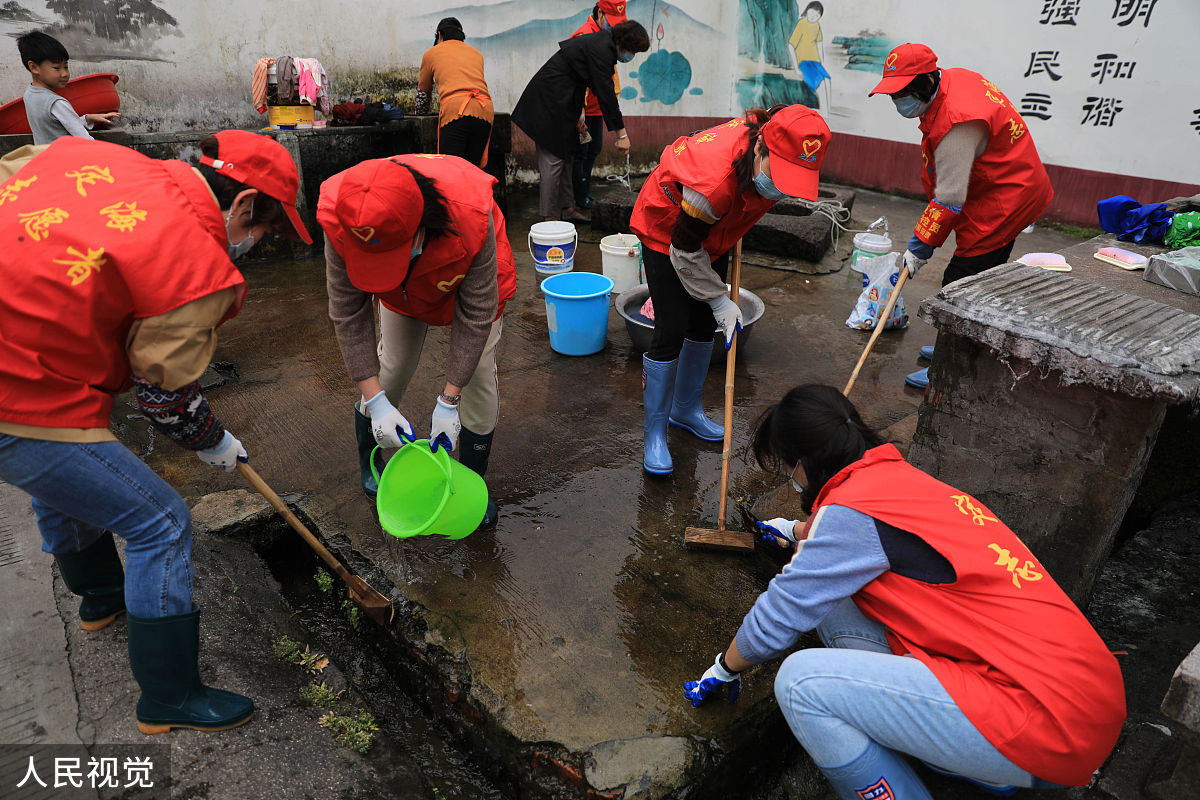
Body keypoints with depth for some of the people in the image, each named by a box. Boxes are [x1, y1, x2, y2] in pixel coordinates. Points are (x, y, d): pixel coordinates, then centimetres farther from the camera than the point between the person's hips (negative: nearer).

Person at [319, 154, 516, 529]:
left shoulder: (472, 218, -46)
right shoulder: (340, 221, -38)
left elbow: (476, 314, -34)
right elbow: (348, 313, -26)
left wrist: (448, 400, -31)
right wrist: (374, 398, -29)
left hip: (472, 280, -2)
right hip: (403, 289, 2)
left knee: (477, 374, -8)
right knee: (391, 366, 3)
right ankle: (367, 462, 32)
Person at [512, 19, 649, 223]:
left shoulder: (602, 43, 12)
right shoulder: (602, 50, -19)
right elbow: (606, 94, -22)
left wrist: (576, 117, 17)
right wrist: (621, 134, -20)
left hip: (560, 100, 11)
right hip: (549, 101, -11)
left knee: (565, 155, 14)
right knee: (553, 159, -7)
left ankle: (566, 208, 21)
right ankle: (548, 217, -2)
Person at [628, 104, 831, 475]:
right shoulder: (714, 179, -43)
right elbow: (685, 252, -27)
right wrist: (719, 300, -19)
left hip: (714, 230, 7)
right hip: (666, 231, -7)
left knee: (703, 323, 11)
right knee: (672, 329, -12)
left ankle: (686, 409, 30)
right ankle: (654, 432, 3)